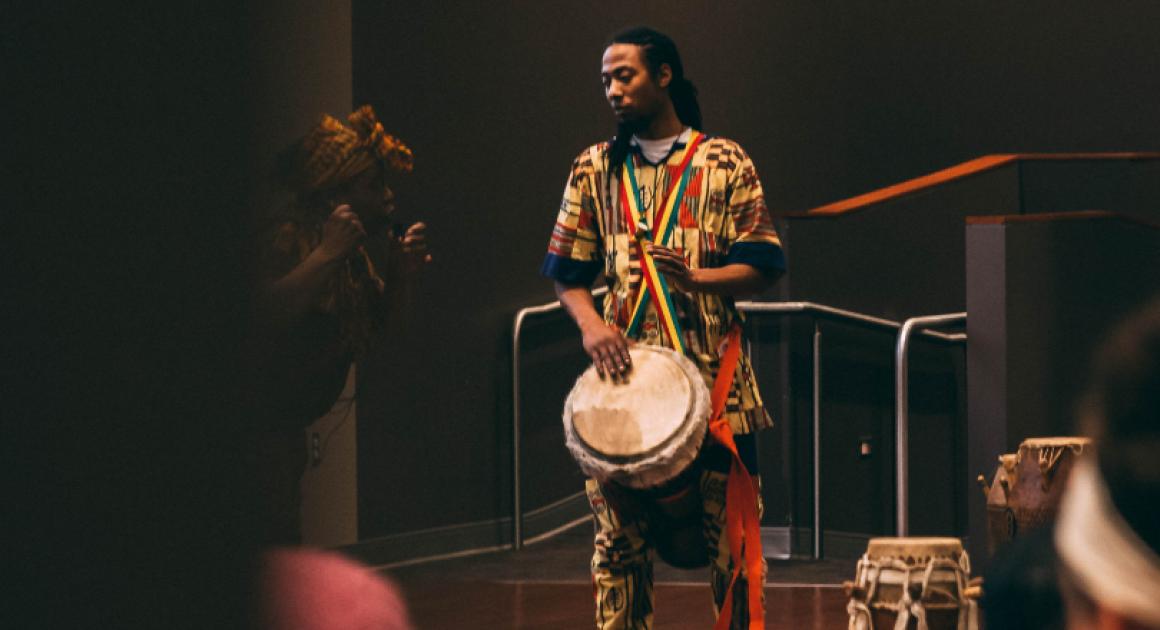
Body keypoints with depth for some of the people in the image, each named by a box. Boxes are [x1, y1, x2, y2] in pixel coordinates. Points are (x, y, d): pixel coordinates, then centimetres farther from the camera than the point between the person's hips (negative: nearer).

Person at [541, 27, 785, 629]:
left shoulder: (723, 161, 4)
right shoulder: (595, 167, 11)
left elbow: (760, 268, -1)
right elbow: (568, 271, 11)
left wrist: (695, 277, -19)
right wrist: (590, 324, -9)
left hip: (712, 376, -2)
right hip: (624, 375, 2)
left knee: (730, 537, -1)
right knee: (619, 539, 0)